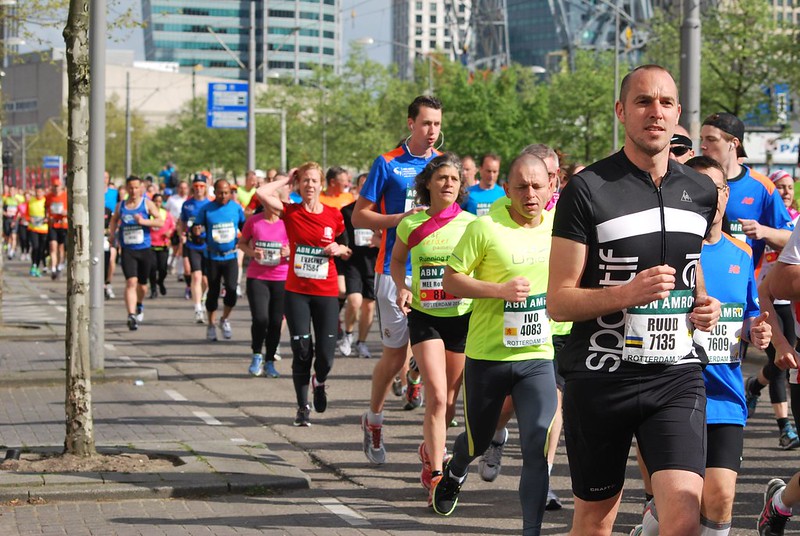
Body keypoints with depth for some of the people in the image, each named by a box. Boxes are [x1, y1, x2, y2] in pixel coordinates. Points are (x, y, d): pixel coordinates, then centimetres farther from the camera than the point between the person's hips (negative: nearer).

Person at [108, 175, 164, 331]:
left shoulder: (147, 204, 0)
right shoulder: (121, 206, 6)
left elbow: (160, 222, -7)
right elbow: (114, 220, 26)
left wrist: (144, 221, -21)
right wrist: (112, 234, 13)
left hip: (144, 249, 0)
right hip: (127, 250, 0)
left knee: (142, 283, 14)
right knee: (131, 282, -17)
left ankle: (139, 305, 45)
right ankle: (131, 315, -24)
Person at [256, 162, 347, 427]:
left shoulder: (334, 215, 2)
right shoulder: (291, 212, -1)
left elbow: (346, 248, 16)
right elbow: (262, 193, -15)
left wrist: (338, 249, -6)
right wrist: (286, 179, -3)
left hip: (326, 293, 1)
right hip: (296, 291, -1)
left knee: (326, 355, -3)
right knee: (302, 350, -2)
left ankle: (319, 382, 32)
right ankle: (303, 407, 14)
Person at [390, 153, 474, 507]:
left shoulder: (471, 224, -2)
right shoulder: (411, 224, -2)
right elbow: (397, 259, 15)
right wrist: (402, 288, -3)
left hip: (462, 317, 1)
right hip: (424, 316, -1)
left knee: (450, 401, 11)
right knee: (437, 395, -15)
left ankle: (430, 450, 40)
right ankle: (436, 476, -12)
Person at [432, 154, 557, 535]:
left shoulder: (557, 225, 2)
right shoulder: (485, 228, -12)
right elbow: (451, 280, -11)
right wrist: (500, 290, -23)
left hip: (538, 357, 2)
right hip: (487, 356, -2)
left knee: (538, 443, -16)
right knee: (478, 440, 16)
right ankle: (454, 471, 53)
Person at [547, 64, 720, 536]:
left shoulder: (702, 192, 7)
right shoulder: (588, 189, -7)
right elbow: (558, 301, -8)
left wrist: (703, 305, 4)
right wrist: (627, 294, -25)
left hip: (677, 377, 2)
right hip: (600, 377, -2)